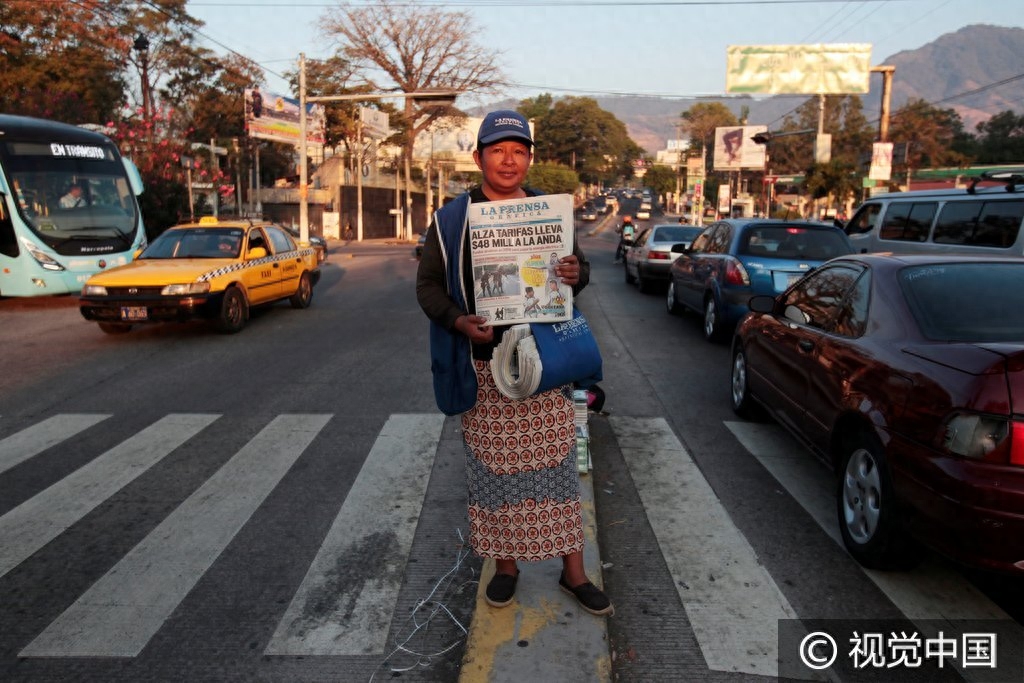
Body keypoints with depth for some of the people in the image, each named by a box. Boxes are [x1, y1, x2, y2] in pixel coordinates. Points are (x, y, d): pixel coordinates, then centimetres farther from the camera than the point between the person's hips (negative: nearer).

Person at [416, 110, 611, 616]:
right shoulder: (451, 219, 0)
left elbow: (580, 267, 15)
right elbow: (428, 285, 3)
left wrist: (576, 276, -11)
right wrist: (458, 321, -17)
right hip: (483, 365, -1)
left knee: (557, 464, 6)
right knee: (493, 467, 7)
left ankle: (573, 571, 21)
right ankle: (505, 564, 28)